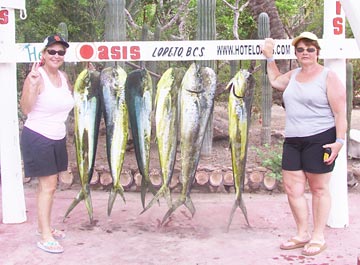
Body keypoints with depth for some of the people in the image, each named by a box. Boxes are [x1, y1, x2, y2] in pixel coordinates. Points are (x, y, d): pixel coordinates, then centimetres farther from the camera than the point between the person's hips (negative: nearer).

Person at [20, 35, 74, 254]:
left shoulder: (64, 76, 6)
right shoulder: (36, 76, -17)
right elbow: (26, 109, -23)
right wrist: (32, 84, -34)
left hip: (58, 138, 8)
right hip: (38, 138, -7)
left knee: (49, 185, 15)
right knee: (48, 186, -8)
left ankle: (44, 226, 28)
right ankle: (46, 237, -1)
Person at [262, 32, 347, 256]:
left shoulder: (328, 77, -6)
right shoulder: (293, 75, 14)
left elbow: (340, 112, -10)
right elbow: (275, 81, 36)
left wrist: (340, 140, -18)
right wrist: (270, 57, 29)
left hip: (320, 140, -7)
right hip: (292, 141, 7)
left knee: (319, 189, 2)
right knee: (293, 188, 6)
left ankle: (318, 237, 13)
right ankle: (302, 234, 20)